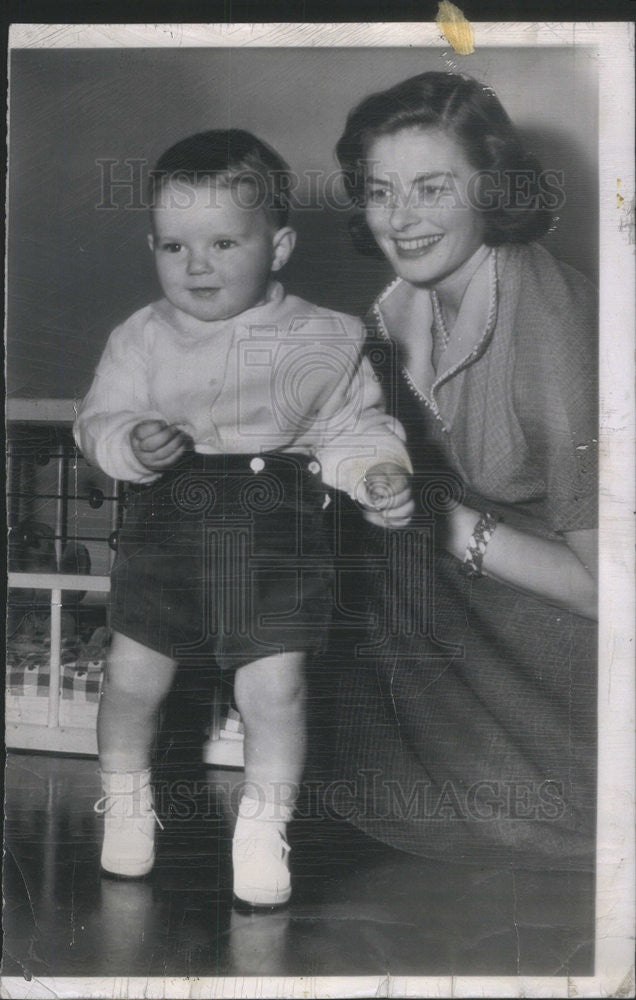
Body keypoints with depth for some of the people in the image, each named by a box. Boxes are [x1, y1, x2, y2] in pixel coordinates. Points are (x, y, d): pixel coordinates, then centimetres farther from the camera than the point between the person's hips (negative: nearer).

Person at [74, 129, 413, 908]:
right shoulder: (141, 338, 4)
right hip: (166, 524, 2)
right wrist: (130, 444, -16)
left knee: (275, 684, -4)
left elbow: (351, 427, 6)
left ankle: (263, 825, 21)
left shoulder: (321, 338, 1)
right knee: (132, 675, 5)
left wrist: (380, 473, -13)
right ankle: (125, 798, 34)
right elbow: (97, 421, 5)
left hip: (278, 528, -1)